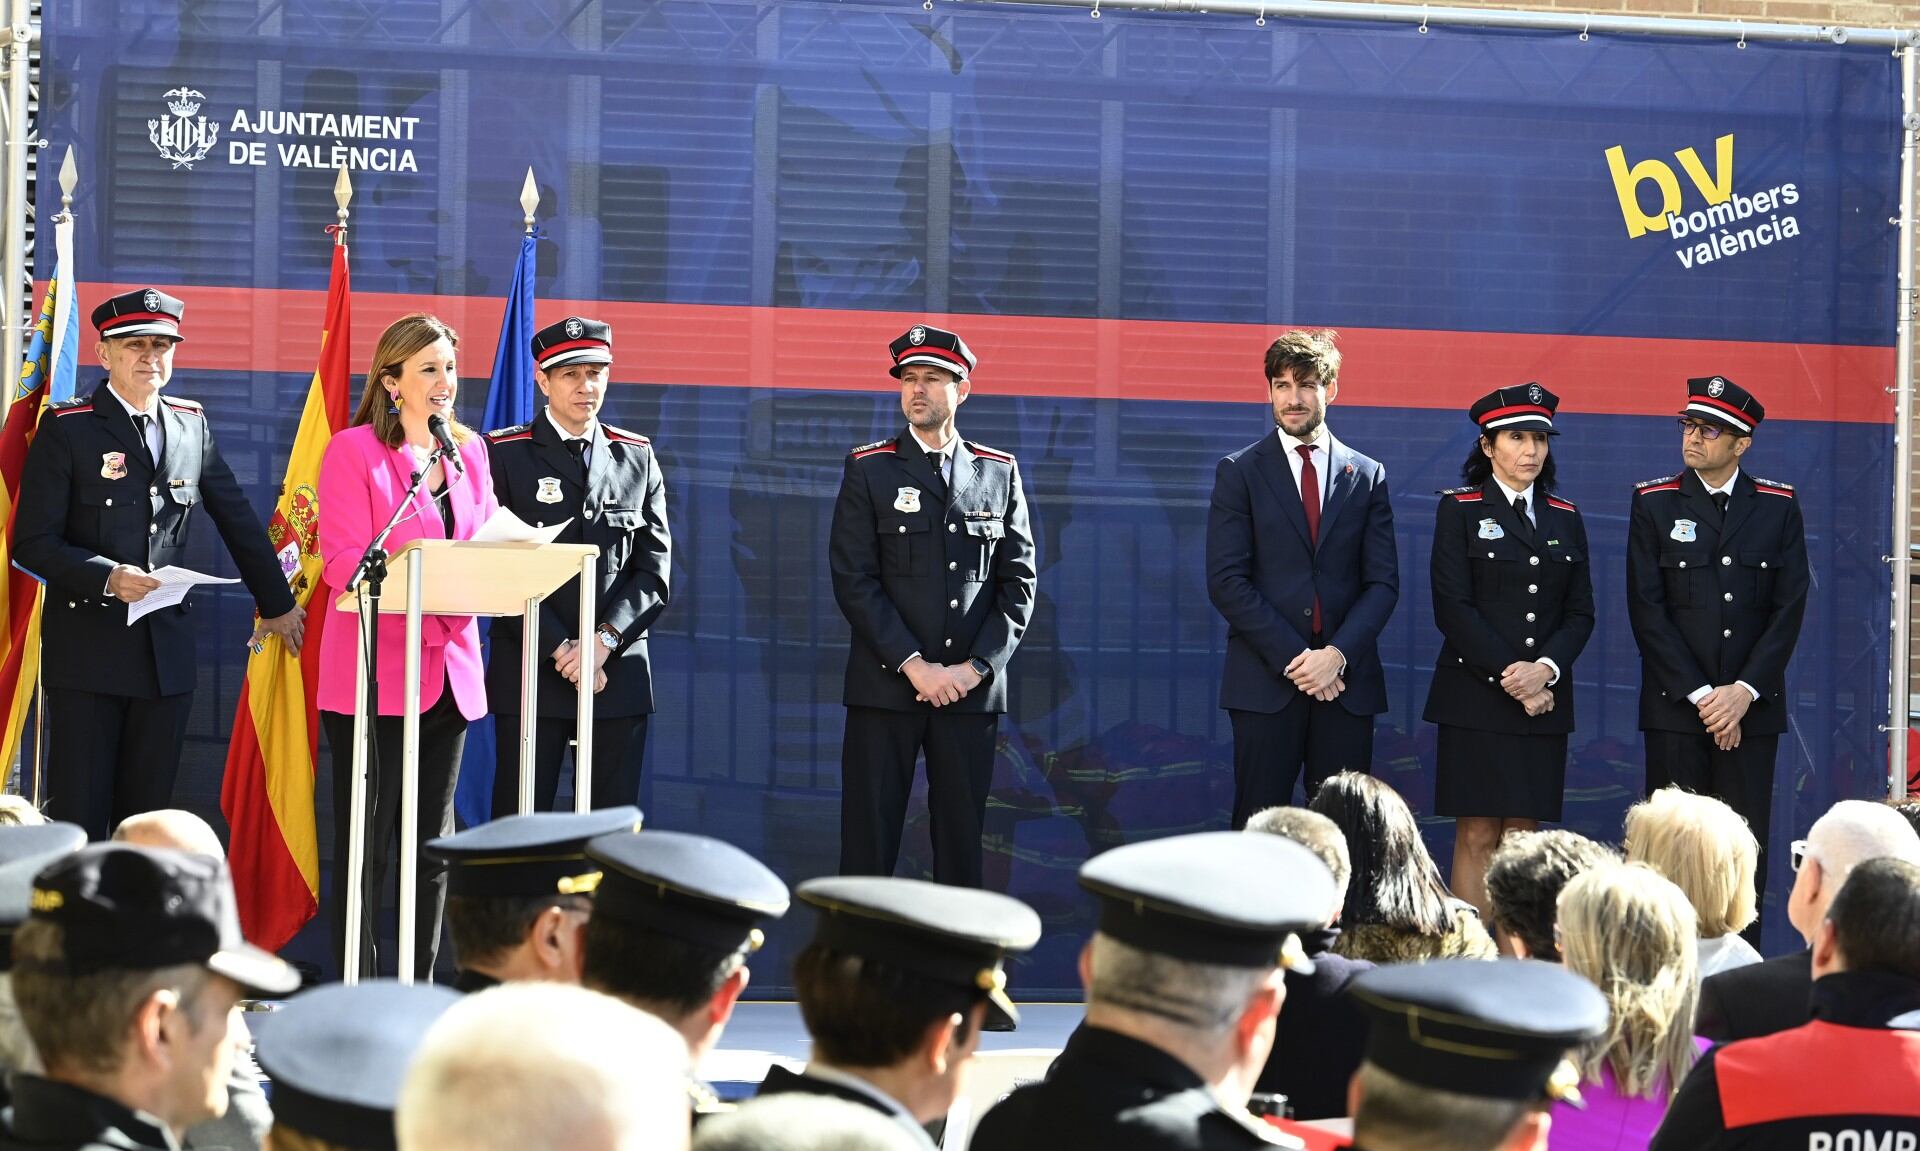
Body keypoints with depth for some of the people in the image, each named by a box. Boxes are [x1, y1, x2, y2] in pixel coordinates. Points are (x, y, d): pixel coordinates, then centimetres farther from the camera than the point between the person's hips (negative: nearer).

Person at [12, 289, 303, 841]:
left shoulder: (192, 424, 10)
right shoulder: (67, 428, -4)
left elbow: (238, 519, 18)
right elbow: (33, 542, -8)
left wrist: (277, 605, 21)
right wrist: (108, 577, -21)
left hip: (166, 646, 4)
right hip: (87, 646, -4)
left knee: (149, 812, 7)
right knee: (78, 816, -4)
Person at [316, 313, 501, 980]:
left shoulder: (469, 452, 15)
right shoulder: (352, 451, -4)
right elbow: (344, 561, -11)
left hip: (449, 668, 6)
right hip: (375, 672, -6)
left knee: (432, 846, 9)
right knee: (366, 844, -4)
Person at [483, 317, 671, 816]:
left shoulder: (637, 457, 12)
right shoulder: (504, 454, 2)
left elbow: (654, 569, 7)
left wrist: (603, 642, -9)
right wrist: (560, 651, -12)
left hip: (618, 672, 3)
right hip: (530, 672, -3)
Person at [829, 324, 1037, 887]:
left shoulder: (999, 473, 11)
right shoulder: (869, 469, 5)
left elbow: (1018, 582, 7)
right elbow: (854, 580, -3)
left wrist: (975, 667, -6)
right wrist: (914, 665, -12)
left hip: (973, 690, 2)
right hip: (884, 687, -2)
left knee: (962, 839, 3)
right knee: (869, 841, -1)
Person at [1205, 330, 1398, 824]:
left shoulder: (1368, 476, 11)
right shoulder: (1240, 472, 5)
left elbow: (1383, 582, 6)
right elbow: (1226, 582, -2)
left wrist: (1337, 654, -10)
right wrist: (1292, 657, -11)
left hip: (1346, 679, 2)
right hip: (1265, 680, -2)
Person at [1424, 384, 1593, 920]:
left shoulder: (1565, 519, 14)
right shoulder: (1460, 510, 1)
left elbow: (1580, 613, 9)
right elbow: (1452, 608, -7)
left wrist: (1546, 669, -9)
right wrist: (1510, 673, -13)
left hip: (1545, 700, 4)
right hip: (1475, 696, -4)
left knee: (1522, 835, 3)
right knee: (1476, 836, -5)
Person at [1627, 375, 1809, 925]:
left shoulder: (1778, 506, 6)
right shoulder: (1654, 504, 3)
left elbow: (1789, 608, 2)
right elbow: (1647, 611, -2)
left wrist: (1744, 691, -9)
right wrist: (1700, 695, -9)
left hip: (1752, 708, 1)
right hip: (1675, 708, -1)